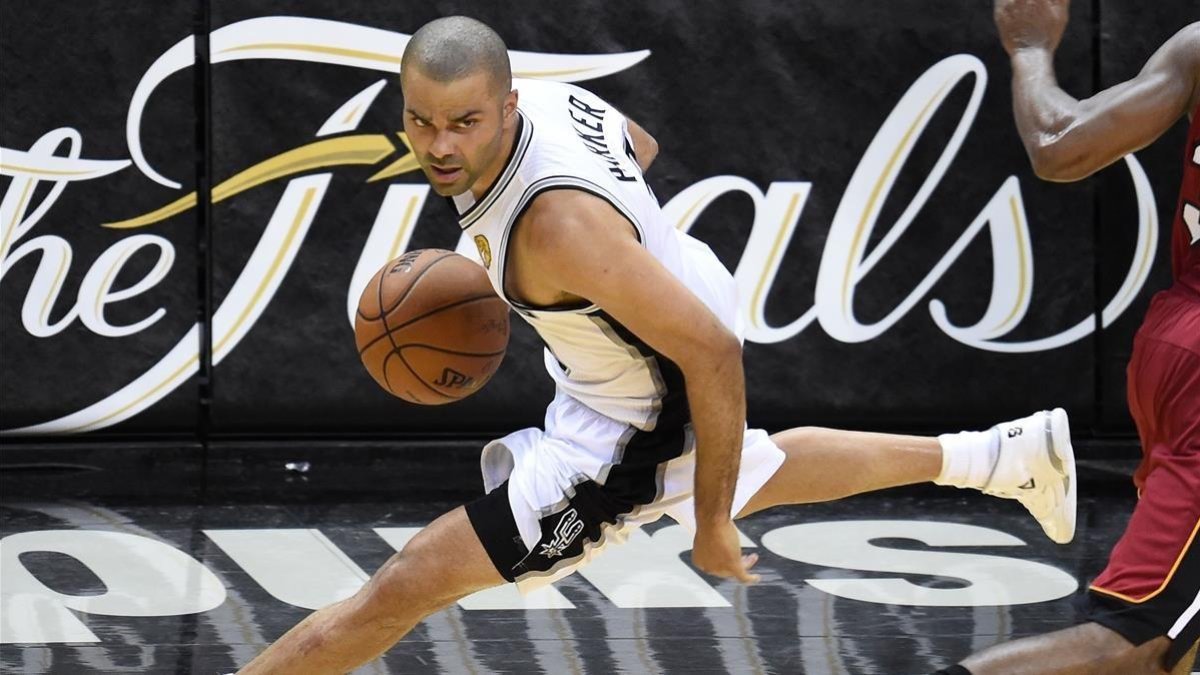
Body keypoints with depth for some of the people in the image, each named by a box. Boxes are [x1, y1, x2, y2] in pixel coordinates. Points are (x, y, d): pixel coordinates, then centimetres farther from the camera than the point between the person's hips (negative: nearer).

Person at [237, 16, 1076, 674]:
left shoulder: (558, 222, -40)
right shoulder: (548, 96, -16)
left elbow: (713, 351, -36)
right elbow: (641, 147, 8)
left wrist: (711, 525, -27)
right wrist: (500, 266, 6)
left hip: (638, 427, -9)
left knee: (407, 586, -10)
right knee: (754, 473, 41)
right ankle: (1010, 455, 55)